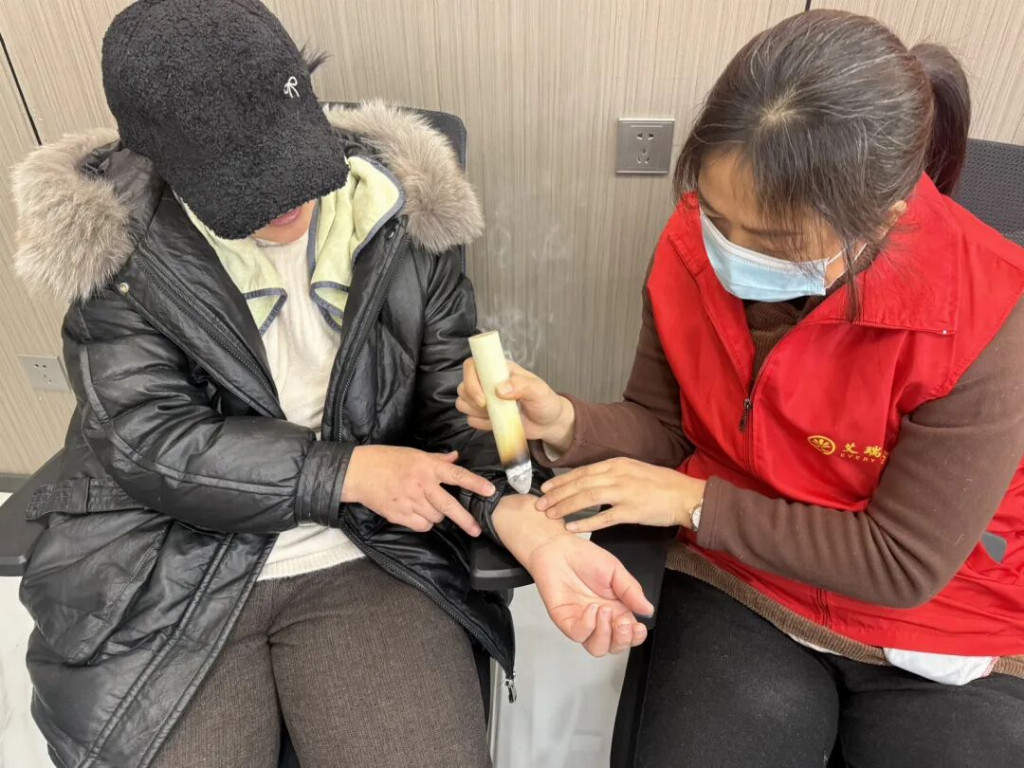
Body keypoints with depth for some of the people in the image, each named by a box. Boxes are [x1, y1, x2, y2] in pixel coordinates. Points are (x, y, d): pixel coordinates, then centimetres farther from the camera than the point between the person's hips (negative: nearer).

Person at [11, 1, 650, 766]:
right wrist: (346, 471, -20)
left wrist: (532, 530, -19)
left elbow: (451, 404, -3)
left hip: (374, 559, 1)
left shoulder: (404, 214, -4)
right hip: (166, 575, 1)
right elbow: (149, 444, -12)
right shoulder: (116, 245, -7)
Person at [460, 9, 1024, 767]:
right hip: (741, 590, 2)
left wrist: (696, 504, -20)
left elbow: (903, 564, -17)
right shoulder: (692, 246, -14)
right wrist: (562, 423, -23)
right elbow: (662, 426, -2)